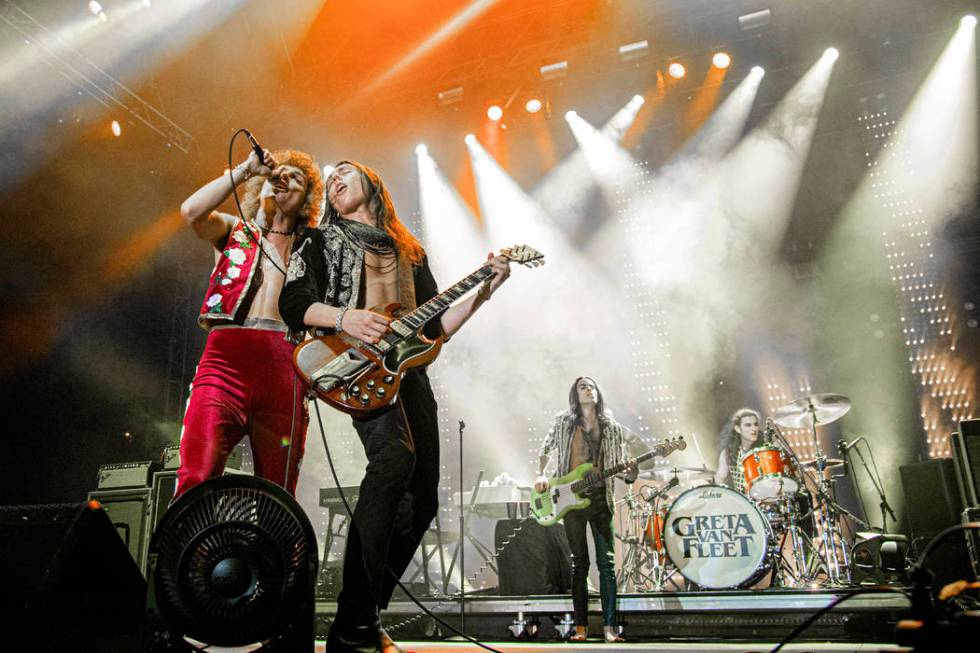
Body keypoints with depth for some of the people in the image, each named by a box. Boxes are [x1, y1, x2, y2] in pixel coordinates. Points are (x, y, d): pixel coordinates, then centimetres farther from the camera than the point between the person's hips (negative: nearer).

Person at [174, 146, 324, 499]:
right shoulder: (234, 229, 21)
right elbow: (191, 211, 0)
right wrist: (245, 169, 4)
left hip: (285, 364, 1)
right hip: (227, 355, -1)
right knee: (195, 479, -18)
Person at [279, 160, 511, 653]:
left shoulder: (410, 252, 25)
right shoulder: (320, 241, 15)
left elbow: (434, 327, 20)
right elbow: (293, 303, 0)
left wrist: (484, 290, 9)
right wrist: (344, 317, -19)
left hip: (409, 371, 6)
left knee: (422, 501, 0)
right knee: (394, 457, -33)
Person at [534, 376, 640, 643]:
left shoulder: (611, 428, 7)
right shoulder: (564, 422, 5)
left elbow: (624, 471, 8)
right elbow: (545, 450, 12)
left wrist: (631, 471, -14)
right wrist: (541, 476, -3)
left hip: (601, 499, 1)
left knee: (607, 563, -3)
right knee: (579, 564, 5)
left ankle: (609, 626, 3)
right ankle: (581, 626, 12)